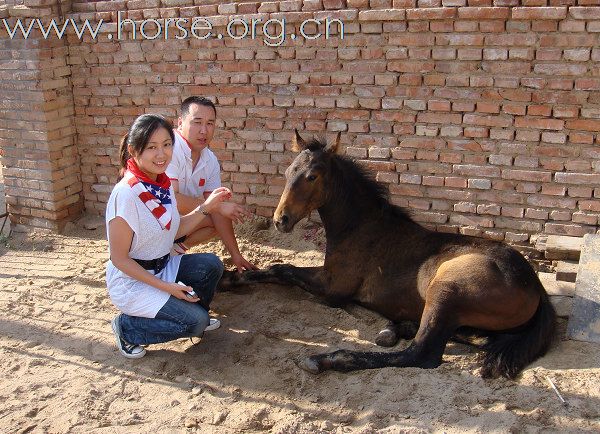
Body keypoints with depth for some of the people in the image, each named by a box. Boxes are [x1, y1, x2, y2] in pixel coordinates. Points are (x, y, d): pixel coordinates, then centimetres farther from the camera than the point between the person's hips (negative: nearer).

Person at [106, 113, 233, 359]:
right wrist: (167, 287, -21)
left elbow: (176, 230, 9)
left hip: (162, 268, 7)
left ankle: (197, 314, 17)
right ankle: (127, 328, 4)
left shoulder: (163, 183, -2)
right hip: (131, 281, -7)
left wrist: (207, 206, -3)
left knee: (211, 265, -9)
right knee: (195, 322, -15)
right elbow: (119, 258, -21)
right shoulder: (126, 194, -26)